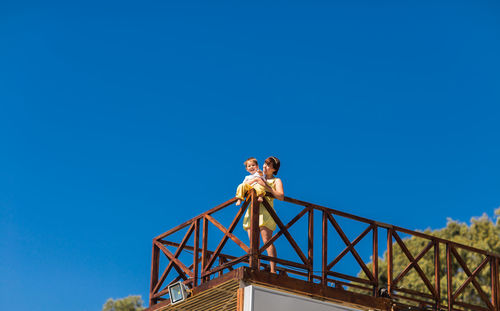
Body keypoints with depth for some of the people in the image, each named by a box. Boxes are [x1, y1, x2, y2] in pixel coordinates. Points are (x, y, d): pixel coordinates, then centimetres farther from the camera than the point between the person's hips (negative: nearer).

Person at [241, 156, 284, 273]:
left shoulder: (276, 181, 10)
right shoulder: (259, 178, 25)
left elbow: (281, 197, -6)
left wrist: (266, 187, -12)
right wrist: (254, 180, 1)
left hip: (265, 212, -5)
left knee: (267, 241, -18)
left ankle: (273, 270, -22)